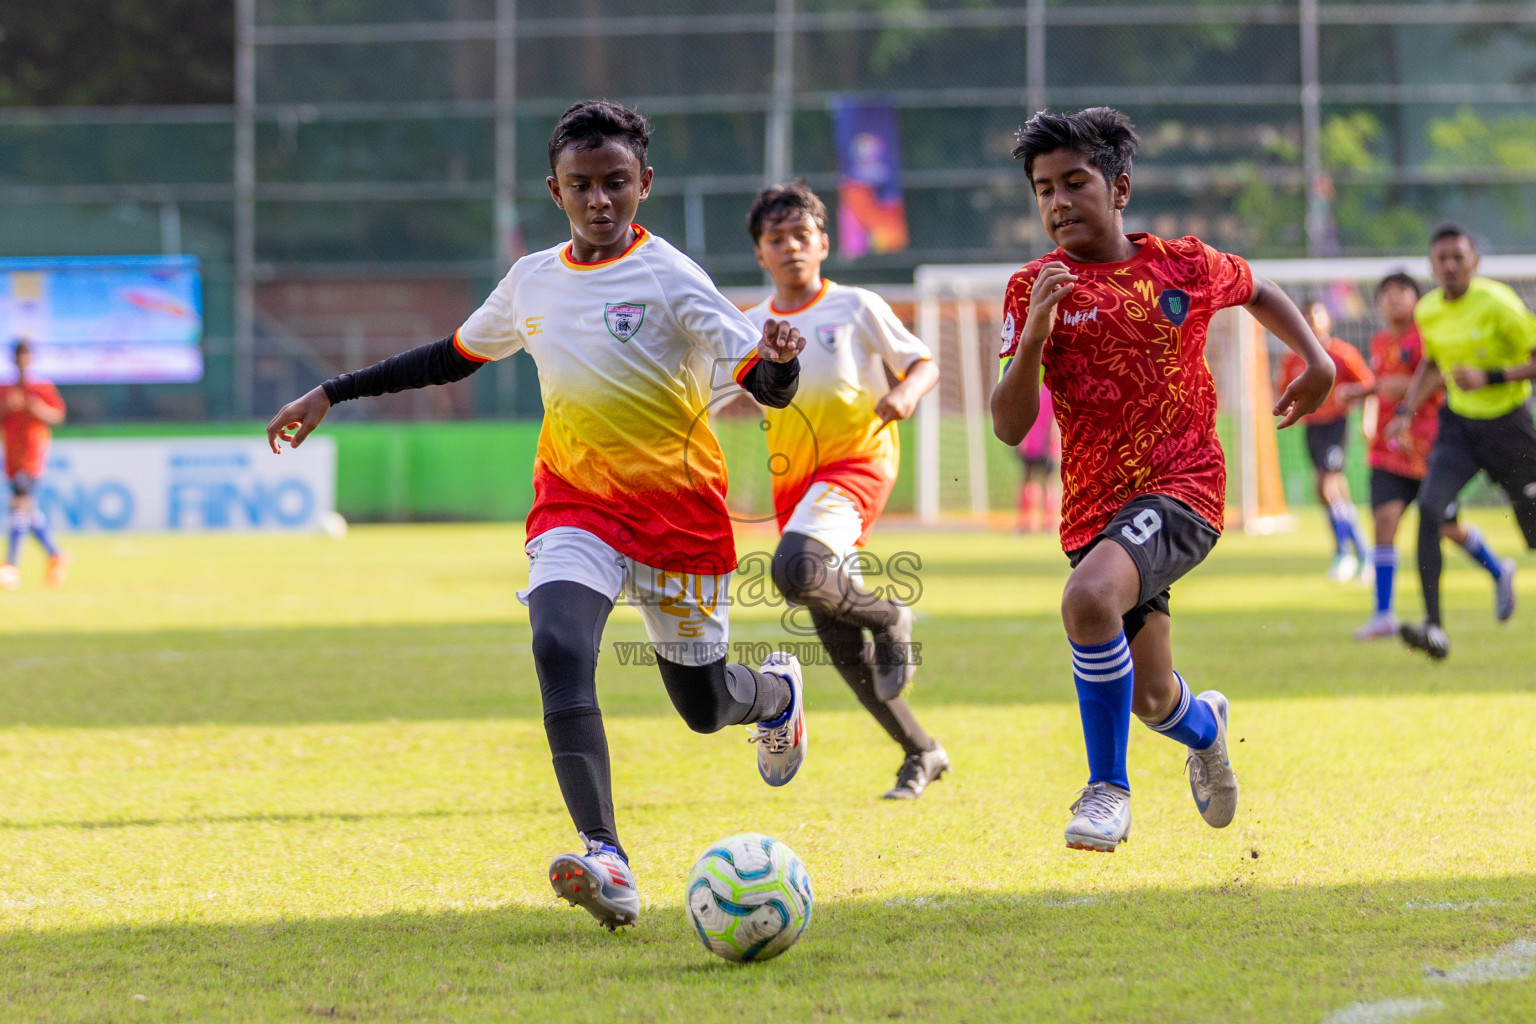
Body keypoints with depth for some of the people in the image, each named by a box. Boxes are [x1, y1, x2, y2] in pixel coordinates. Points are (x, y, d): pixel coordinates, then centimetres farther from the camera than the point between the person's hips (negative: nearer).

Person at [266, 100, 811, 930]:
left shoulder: (669, 279, -10)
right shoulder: (533, 280, 6)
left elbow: (766, 386, -17)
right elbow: (455, 356, 23)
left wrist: (777, 360, -41)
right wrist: (333, 394, 22)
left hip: (679, 512, -3)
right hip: (574, 506, 3)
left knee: (703, 705, 9)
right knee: (558, 649, -26)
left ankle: (777, 690, 49)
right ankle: (606, 864, -36)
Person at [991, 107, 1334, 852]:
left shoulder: (1183, 266, 1)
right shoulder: (1035, 288, -1)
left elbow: (1259, 293, 25)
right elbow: (1009, 427, -7)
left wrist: (1317, 361, 10)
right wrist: (1034, 336, -22)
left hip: (1182, 489, -3)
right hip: (1094, 506, 3)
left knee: (1089, 598, -33)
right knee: (1150, 701, 10)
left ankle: (1108, 790, -16)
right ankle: (1204, 726, 51)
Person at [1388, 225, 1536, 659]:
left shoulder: (1498, 304, -16)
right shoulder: (1427, 312, 1)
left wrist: (1490, 377, -26)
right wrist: (1407, 410, 9)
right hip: (1458, 424, 3)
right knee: (1429, 509, -20)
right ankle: (1433, 628, -24)